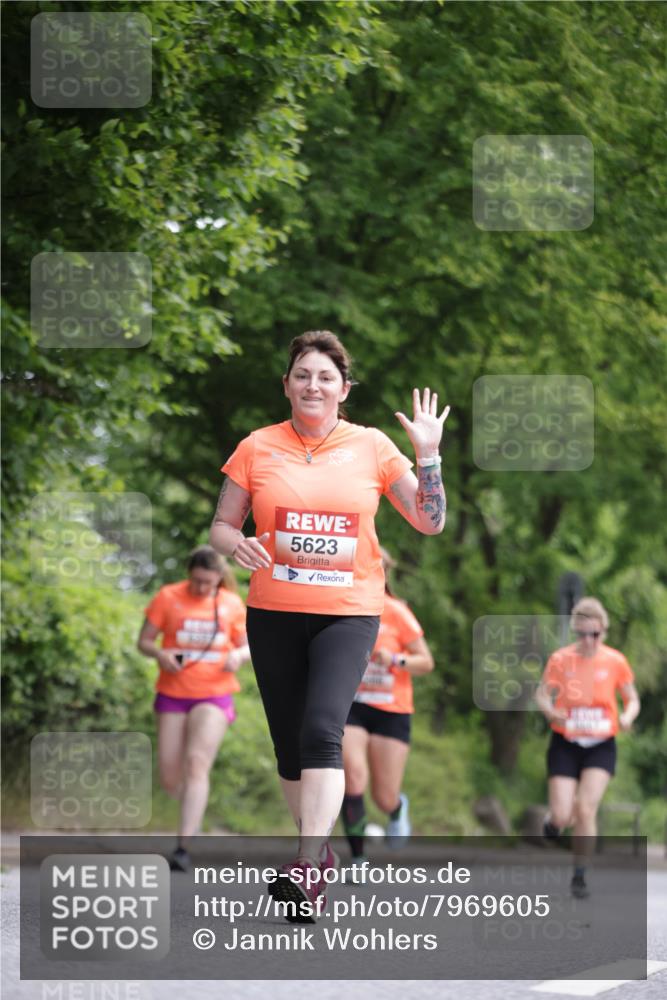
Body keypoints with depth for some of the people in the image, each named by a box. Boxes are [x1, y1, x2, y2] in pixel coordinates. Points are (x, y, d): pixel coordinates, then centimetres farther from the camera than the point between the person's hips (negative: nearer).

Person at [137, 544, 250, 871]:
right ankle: (194, 809, 38)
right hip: (172, 696, 1)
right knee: (170, 779, 1)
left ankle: (183, 847, -24)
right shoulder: (168, 597, -2)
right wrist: (160, 654, -19)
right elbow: (144, 641, 3)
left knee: (197, 763, -21)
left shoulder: (232, 604, 2)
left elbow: (246, 645, 11)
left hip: (214, 696, -1)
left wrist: (238, 655, -13)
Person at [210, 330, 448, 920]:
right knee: (289, 741, 7)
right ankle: (318, 848, 28)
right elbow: (221, 525, 8)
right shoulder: (258, 449, 4)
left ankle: (308, 868, -28)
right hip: (273, 612, 2)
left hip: (349, 612, -2)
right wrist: (236, 545, -14)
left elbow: (430, 522, 6)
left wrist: (428, 454, -6)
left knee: (322, 730, -21)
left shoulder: (372, 447, 3)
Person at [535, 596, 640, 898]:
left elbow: (632, 699, 6)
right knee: (562, 816, -7)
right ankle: (552, 823, 33)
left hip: (601, 747, 0)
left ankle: (579, 876, -1)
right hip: (565, 745, 0)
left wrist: (627, 716, -16)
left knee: (586, 809, -15)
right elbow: (542, 694, 2)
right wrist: (550, 711, -20)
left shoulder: (615, 661, -5)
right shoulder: (560, 660, -7)